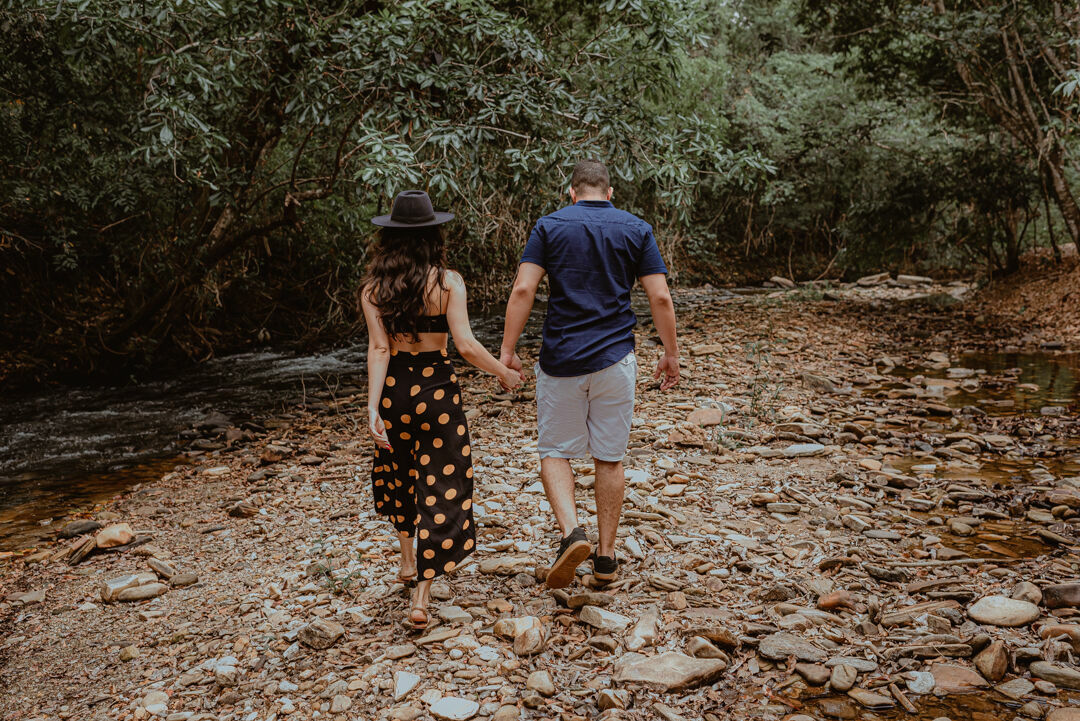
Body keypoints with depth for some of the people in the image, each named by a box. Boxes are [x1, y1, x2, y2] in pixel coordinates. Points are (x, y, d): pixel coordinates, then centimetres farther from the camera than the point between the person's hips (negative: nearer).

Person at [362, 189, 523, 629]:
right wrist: (504, 373, 0)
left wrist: (373, 408, -14)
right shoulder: (447, 281, -9)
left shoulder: (373, 288, -2)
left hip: (392, 390, 3)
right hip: (437, 388, -3)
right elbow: (466, 346, -15)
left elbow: (378, 349, -10)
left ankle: (408, 561, 42)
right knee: (441, 489, 5)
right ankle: (421, 597, 1)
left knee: (400, 473, 28)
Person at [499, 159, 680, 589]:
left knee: (555, 453, 12)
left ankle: (571, 532, -9)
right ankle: (606, 557, 18)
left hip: (560, 360, -1)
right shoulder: (636, 230, 5)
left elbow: (523, 290, -8)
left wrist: (508, 350, -3)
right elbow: (660, 298, -1)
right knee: (610, 459, 11)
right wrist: (671, 354, 8)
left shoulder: (550, 226, 2)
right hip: (616, 360, 1)